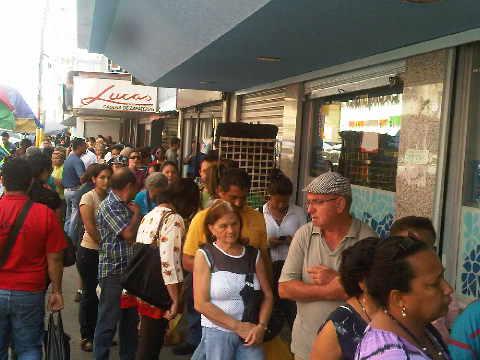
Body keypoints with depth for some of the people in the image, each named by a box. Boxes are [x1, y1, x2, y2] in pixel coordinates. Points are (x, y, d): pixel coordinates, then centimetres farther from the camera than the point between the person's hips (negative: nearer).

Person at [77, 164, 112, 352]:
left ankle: (98, 333, 25)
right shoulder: (88, 197, -10)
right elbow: (90, 228, -16)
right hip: (89, 252, -5)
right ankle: (86, 336, 19)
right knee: (90, 294, 5)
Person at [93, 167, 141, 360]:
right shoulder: (109, 206, -14)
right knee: (108, 322, 2)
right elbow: (128, 234, -21)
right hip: (113, 273, -9)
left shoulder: (125, 205, 13)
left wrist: (135, 213, 6)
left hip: (129, 271, 9)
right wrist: (136, 214, -8)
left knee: (130, 319, 18)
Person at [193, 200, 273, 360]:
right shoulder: (204, 255, -6)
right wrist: (238, 326, -11)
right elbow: (201, 303, -12)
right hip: (217, 332, -2)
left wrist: (261, 326, -10)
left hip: (250, 332, 3)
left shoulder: (254, 254, 4)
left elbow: (267, 295, 5)